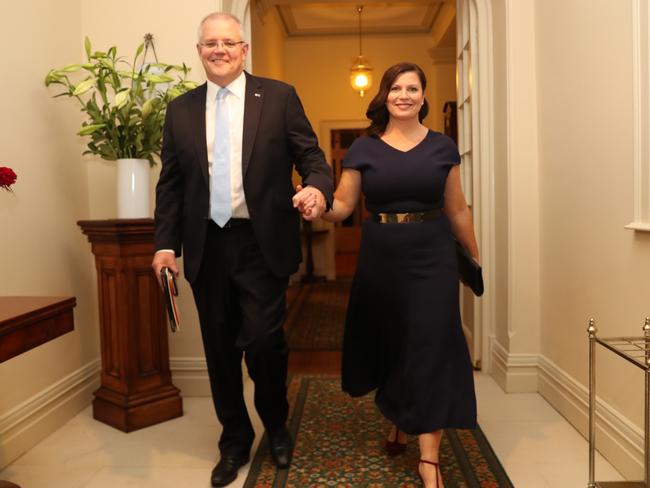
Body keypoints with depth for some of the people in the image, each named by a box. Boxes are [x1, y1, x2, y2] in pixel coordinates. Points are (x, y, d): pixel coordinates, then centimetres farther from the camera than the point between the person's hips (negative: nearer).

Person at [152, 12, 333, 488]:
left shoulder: (279, 97, 3)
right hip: (206, 247, 3)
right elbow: (170, 183, 10)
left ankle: (277, 427, 26)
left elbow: (310, 155, 0)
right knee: (221, 350, 10)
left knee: (264, 341, -6)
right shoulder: (181, 109, 10)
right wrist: (166, 243, 2)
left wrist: (318, 187, -22)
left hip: (263, 244, -3)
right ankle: (235, 442, 31)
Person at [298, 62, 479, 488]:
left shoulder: (442, 146, 5)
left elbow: (457, 209, 10)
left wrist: (476, 257, 13)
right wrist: (317, 203, -22)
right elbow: (342, 206, -1)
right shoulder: (364, 148, 2)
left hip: (433, 259, 0)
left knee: (430, 349, -3)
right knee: (390, 345, 13)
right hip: (381, 260, 1)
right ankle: (400, 423, 40)